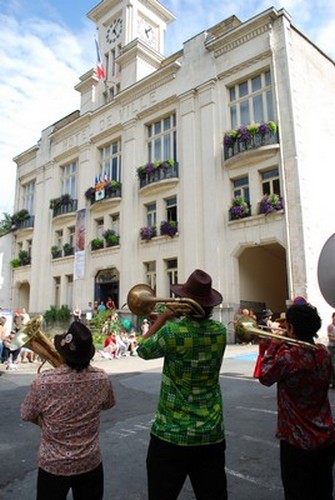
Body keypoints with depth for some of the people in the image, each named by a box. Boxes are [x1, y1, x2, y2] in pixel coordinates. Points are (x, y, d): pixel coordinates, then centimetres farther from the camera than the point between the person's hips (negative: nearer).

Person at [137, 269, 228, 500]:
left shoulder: (174, 332, -20)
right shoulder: (220, 332, -5)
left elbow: (143, 350, -3)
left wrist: (163, 317, 3)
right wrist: (172, 320, 12)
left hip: (172, 434, -4)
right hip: (212, 434, 4)